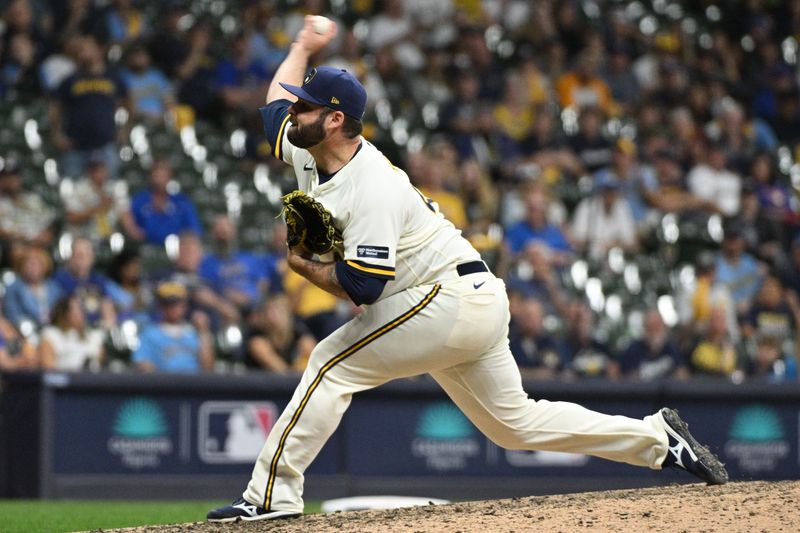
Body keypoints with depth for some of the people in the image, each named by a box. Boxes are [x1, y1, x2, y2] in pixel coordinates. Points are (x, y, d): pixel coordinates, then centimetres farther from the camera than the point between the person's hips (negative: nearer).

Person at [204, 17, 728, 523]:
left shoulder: (373, 186, -23)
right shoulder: (307, 154, 5)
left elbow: (363, 287, -29)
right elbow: (276, 105, 27)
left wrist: (303, 265, -14)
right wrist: (304, 48, 37)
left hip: (450, 298, -10)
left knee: (334, 362, -13)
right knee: (515, 421, 13)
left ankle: (273, 495, -14)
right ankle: (658, 436, 16)